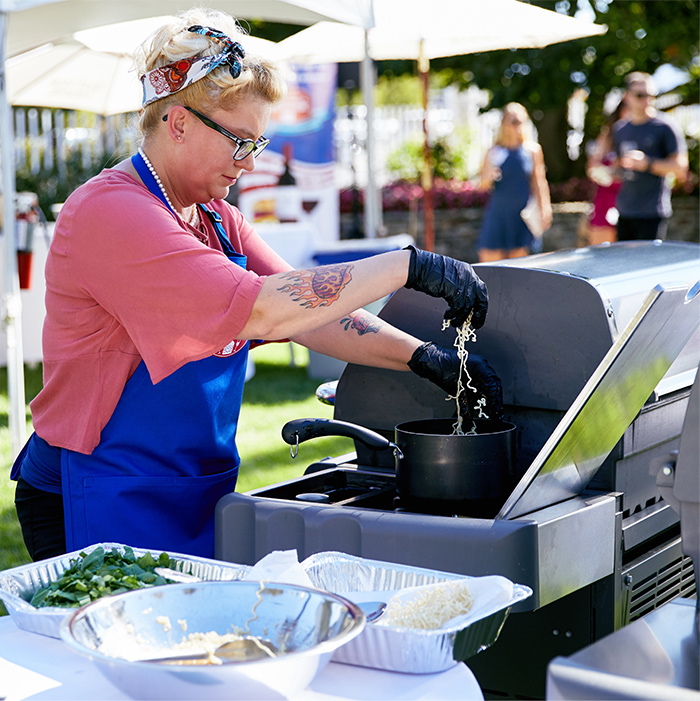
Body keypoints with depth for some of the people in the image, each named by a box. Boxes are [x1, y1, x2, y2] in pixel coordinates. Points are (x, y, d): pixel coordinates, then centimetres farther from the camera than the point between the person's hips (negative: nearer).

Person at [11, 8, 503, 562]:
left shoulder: (218, 221, 11)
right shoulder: (110, 213, -20)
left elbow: (311, 310, 3)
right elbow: (262, 309, -30)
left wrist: (425, 358, -11)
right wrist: (410, 265, -27)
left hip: (197, 494, 8)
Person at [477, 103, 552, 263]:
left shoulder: (533, 149, 3)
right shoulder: (494, 151, 1)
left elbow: (539, 183, 8)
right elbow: (482, 186, 3)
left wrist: (544, 210, 0)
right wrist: (488, 178, -19)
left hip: (522, 216, 0)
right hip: (497, 215, 0)